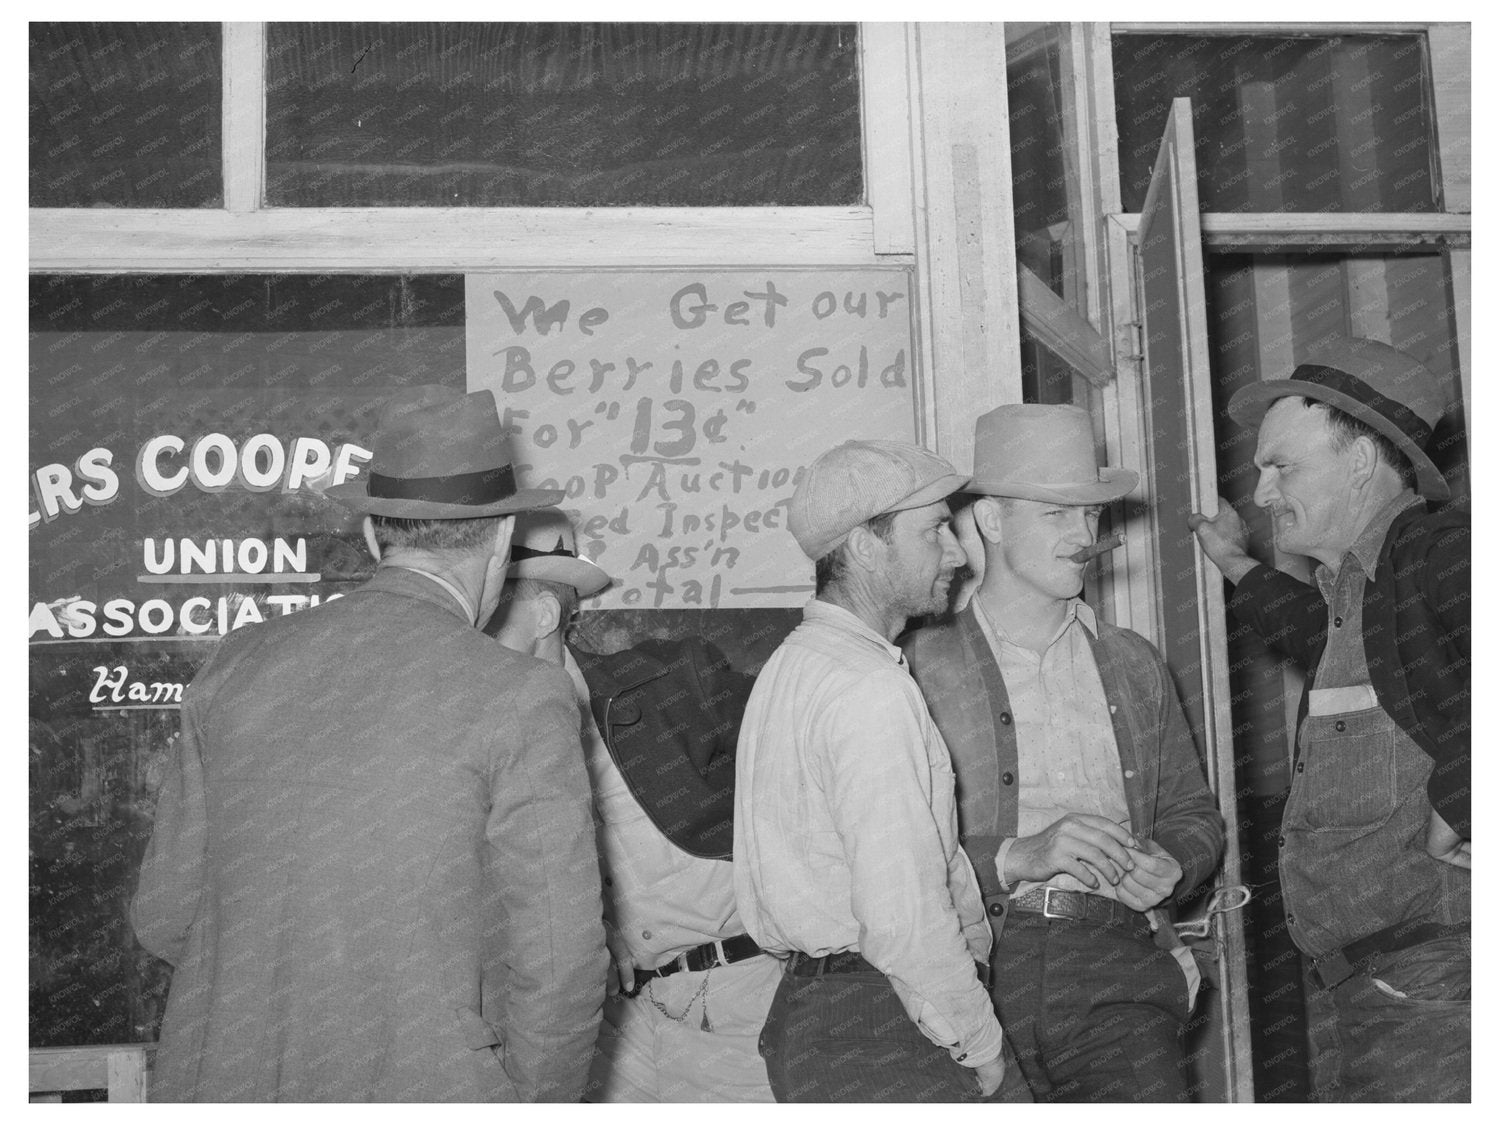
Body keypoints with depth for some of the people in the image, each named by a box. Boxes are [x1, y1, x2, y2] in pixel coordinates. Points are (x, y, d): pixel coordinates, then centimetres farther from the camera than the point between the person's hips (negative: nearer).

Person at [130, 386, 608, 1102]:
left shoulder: (238, 666, 1)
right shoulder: (519, 701, -13)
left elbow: (165, 915, 6)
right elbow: (558, 962, -13)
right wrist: (535, 1099, 3)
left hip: (223, 1078, 5)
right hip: (422, 1085, -4)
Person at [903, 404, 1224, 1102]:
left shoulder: (1132, 664, 20)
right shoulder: (919, 669, 3)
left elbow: (1194, 813, 23)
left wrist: (1167, 865, 2)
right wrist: (1018, 858, -16)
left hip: (1113, 964, 3)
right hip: (980, 962, -3)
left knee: (1147, 1089, -17)